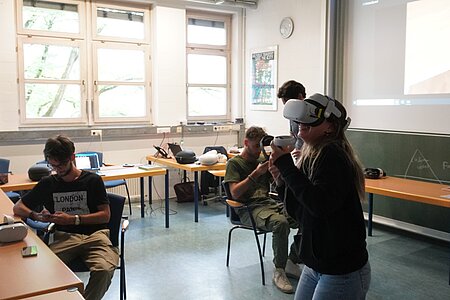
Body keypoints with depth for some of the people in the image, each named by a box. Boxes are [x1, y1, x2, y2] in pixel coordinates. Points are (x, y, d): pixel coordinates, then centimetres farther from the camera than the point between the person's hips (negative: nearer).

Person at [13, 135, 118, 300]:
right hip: (65, 236, 2)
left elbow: (105, 215, 3)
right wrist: (36, 216, -1)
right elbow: (18, 207, 21)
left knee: (104, 270, -33)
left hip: (94, 234, -2)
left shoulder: (93, 180, 7)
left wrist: (73, 219, -9)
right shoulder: (48, 184, 15)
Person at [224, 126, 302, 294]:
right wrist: (256, 174, -17)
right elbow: (235, 193, -11)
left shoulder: (262, 160, 19)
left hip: (269, 203, 6)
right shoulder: (234, 163, 3)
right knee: (280, 222, -36)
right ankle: (279, 271, -20)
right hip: (249, 209, -6)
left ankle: (292, 262, -4)